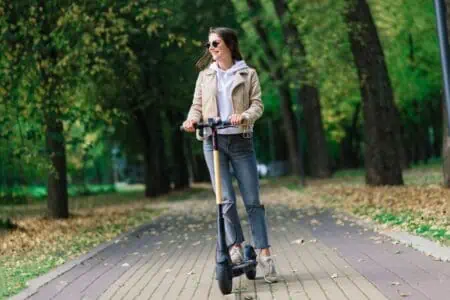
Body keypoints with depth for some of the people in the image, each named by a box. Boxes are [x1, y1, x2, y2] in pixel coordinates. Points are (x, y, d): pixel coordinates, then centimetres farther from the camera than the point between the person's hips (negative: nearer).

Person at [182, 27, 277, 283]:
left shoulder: (248, 74, 6)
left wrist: (243, 116, -23)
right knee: (226, 199, -5)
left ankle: (265, 253, 2)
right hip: (213, 141, 2)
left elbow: (257, 105, -2)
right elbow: (198, 105, 10)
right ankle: (235, 247, 7)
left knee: (252, 200, -2)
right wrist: (193, 118, -13)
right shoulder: (205, 76, 13)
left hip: (241, 141, -1)